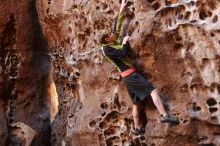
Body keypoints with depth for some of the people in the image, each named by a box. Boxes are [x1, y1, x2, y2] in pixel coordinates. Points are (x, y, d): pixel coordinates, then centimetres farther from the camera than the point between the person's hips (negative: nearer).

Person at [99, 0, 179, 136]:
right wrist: (125, 42, -4)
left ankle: (137, 128, 15)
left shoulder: (113, 43, 17)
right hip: (129, 74, -10)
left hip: (128, 75, 10)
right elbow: (123, 53, -19)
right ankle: (164, 115, -26)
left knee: (137, 102, 12)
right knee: (152, 89, -18)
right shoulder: (107, 48, -8)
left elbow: (117, 27, 21)